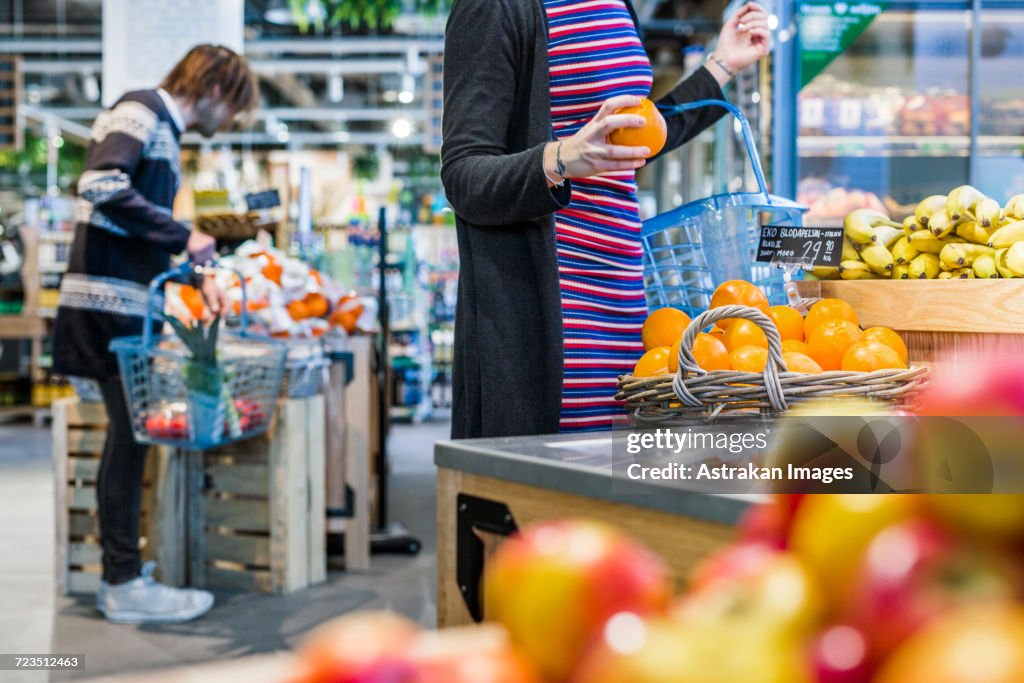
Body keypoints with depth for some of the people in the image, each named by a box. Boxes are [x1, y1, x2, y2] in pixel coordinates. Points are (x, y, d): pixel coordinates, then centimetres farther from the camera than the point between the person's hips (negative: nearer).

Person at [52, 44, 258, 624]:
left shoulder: (164, 128, 22)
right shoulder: (142, 111, -8)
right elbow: (101, 184, -25)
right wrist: (184, 236, -20)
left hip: (129, 302, 10)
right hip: (109, 300, -10)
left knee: (132, 434, 11)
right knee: (131, 434, -6)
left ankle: (123, 570, 20)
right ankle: (125, 587, 1)